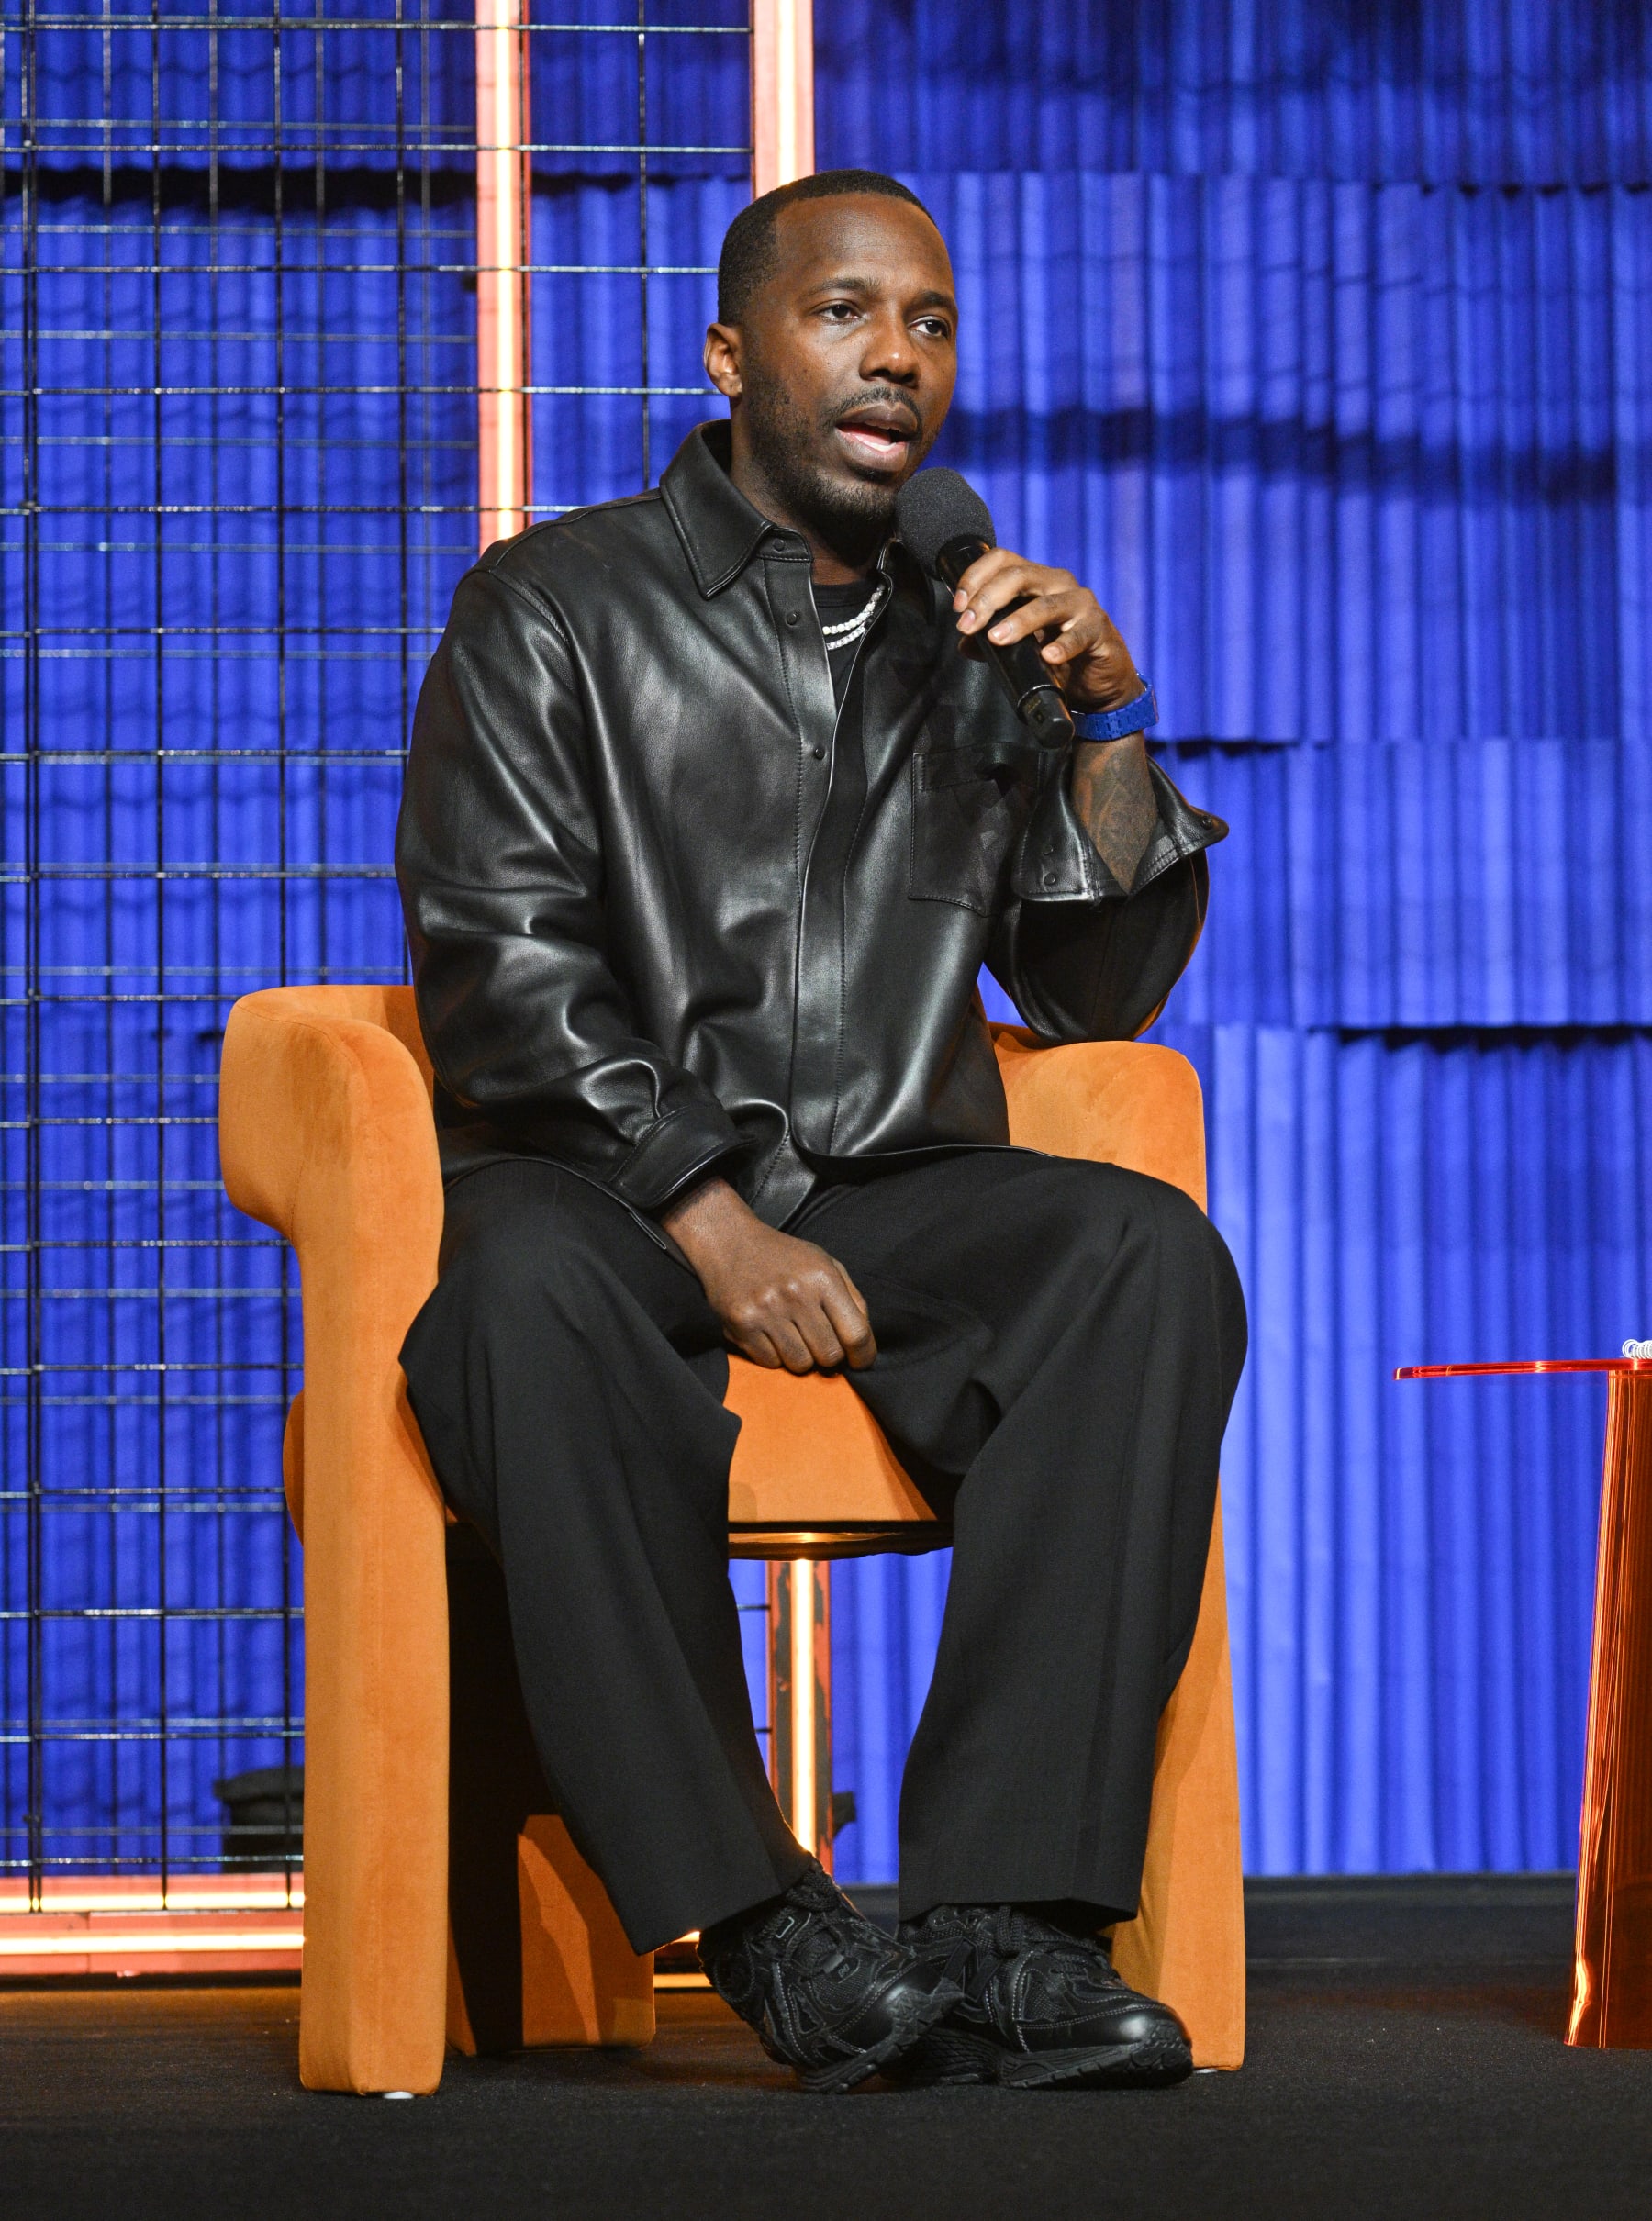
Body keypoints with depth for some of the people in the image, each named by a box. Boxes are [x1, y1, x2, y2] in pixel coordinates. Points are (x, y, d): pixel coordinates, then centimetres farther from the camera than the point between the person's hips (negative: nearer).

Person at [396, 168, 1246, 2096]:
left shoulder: (972, 639, 18)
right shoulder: (553, 609, 6)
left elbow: (1097, 994, 17)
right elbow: (502, 979, -6)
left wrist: (1105, 723, 1)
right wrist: (711, 1222, -18)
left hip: (893, 1193, 4)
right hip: (598, 1178, -3)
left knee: (1151, 1253, -28)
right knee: (533, 1288, -38)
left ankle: (1000, 1919, -36)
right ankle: (758, 1926, -38)